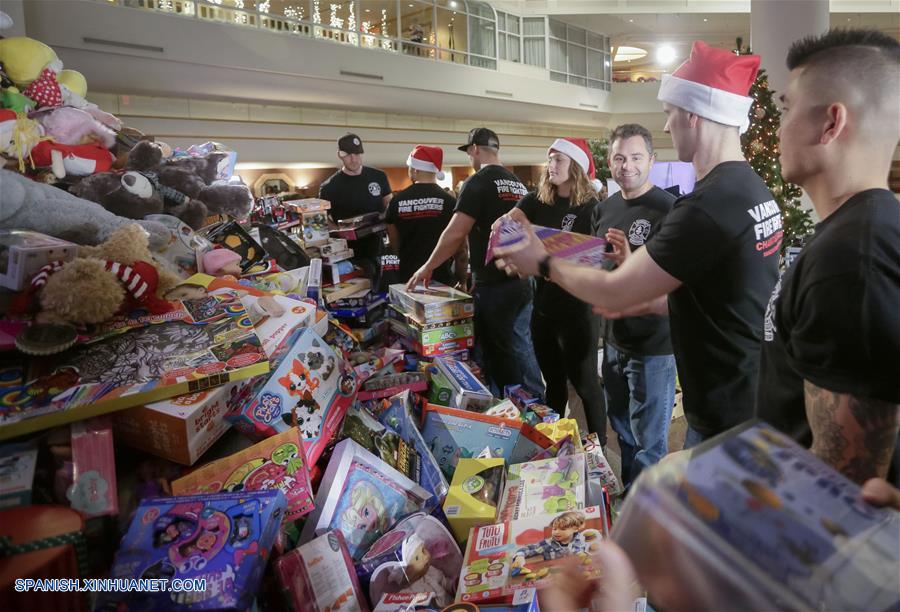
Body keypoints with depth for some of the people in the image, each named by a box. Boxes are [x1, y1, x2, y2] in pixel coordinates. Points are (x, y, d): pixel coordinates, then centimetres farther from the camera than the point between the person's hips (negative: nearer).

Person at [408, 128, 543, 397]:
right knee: (521, 346, 15)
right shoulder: (518, 184, 12)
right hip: (522, 281, 7)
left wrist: (428, 267, -7)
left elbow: (455, 233, -17)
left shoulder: (478, 182, -11)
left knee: (496, 354, 4)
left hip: (493, 286, -7)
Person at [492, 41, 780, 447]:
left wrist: (543, 263, -5)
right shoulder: (754, 189, 5)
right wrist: (644, 302, 13)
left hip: (726, 417, -9)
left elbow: (613, 294, -21)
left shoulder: (707, 205, -27)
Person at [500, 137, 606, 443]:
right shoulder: (538, 200, 4)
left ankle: (599, 445, 27)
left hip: (578, 309, -5)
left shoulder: (591, 208, -9)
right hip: (543, 306, 5)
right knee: (552, 380, 20)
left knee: (583, 380, 8)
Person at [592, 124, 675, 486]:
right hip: (614, 337, 8)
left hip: (653, 345, -7)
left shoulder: (668, 208, -15)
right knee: (621, 427, 23)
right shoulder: (605, 209, 7)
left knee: (649, 442, 7)